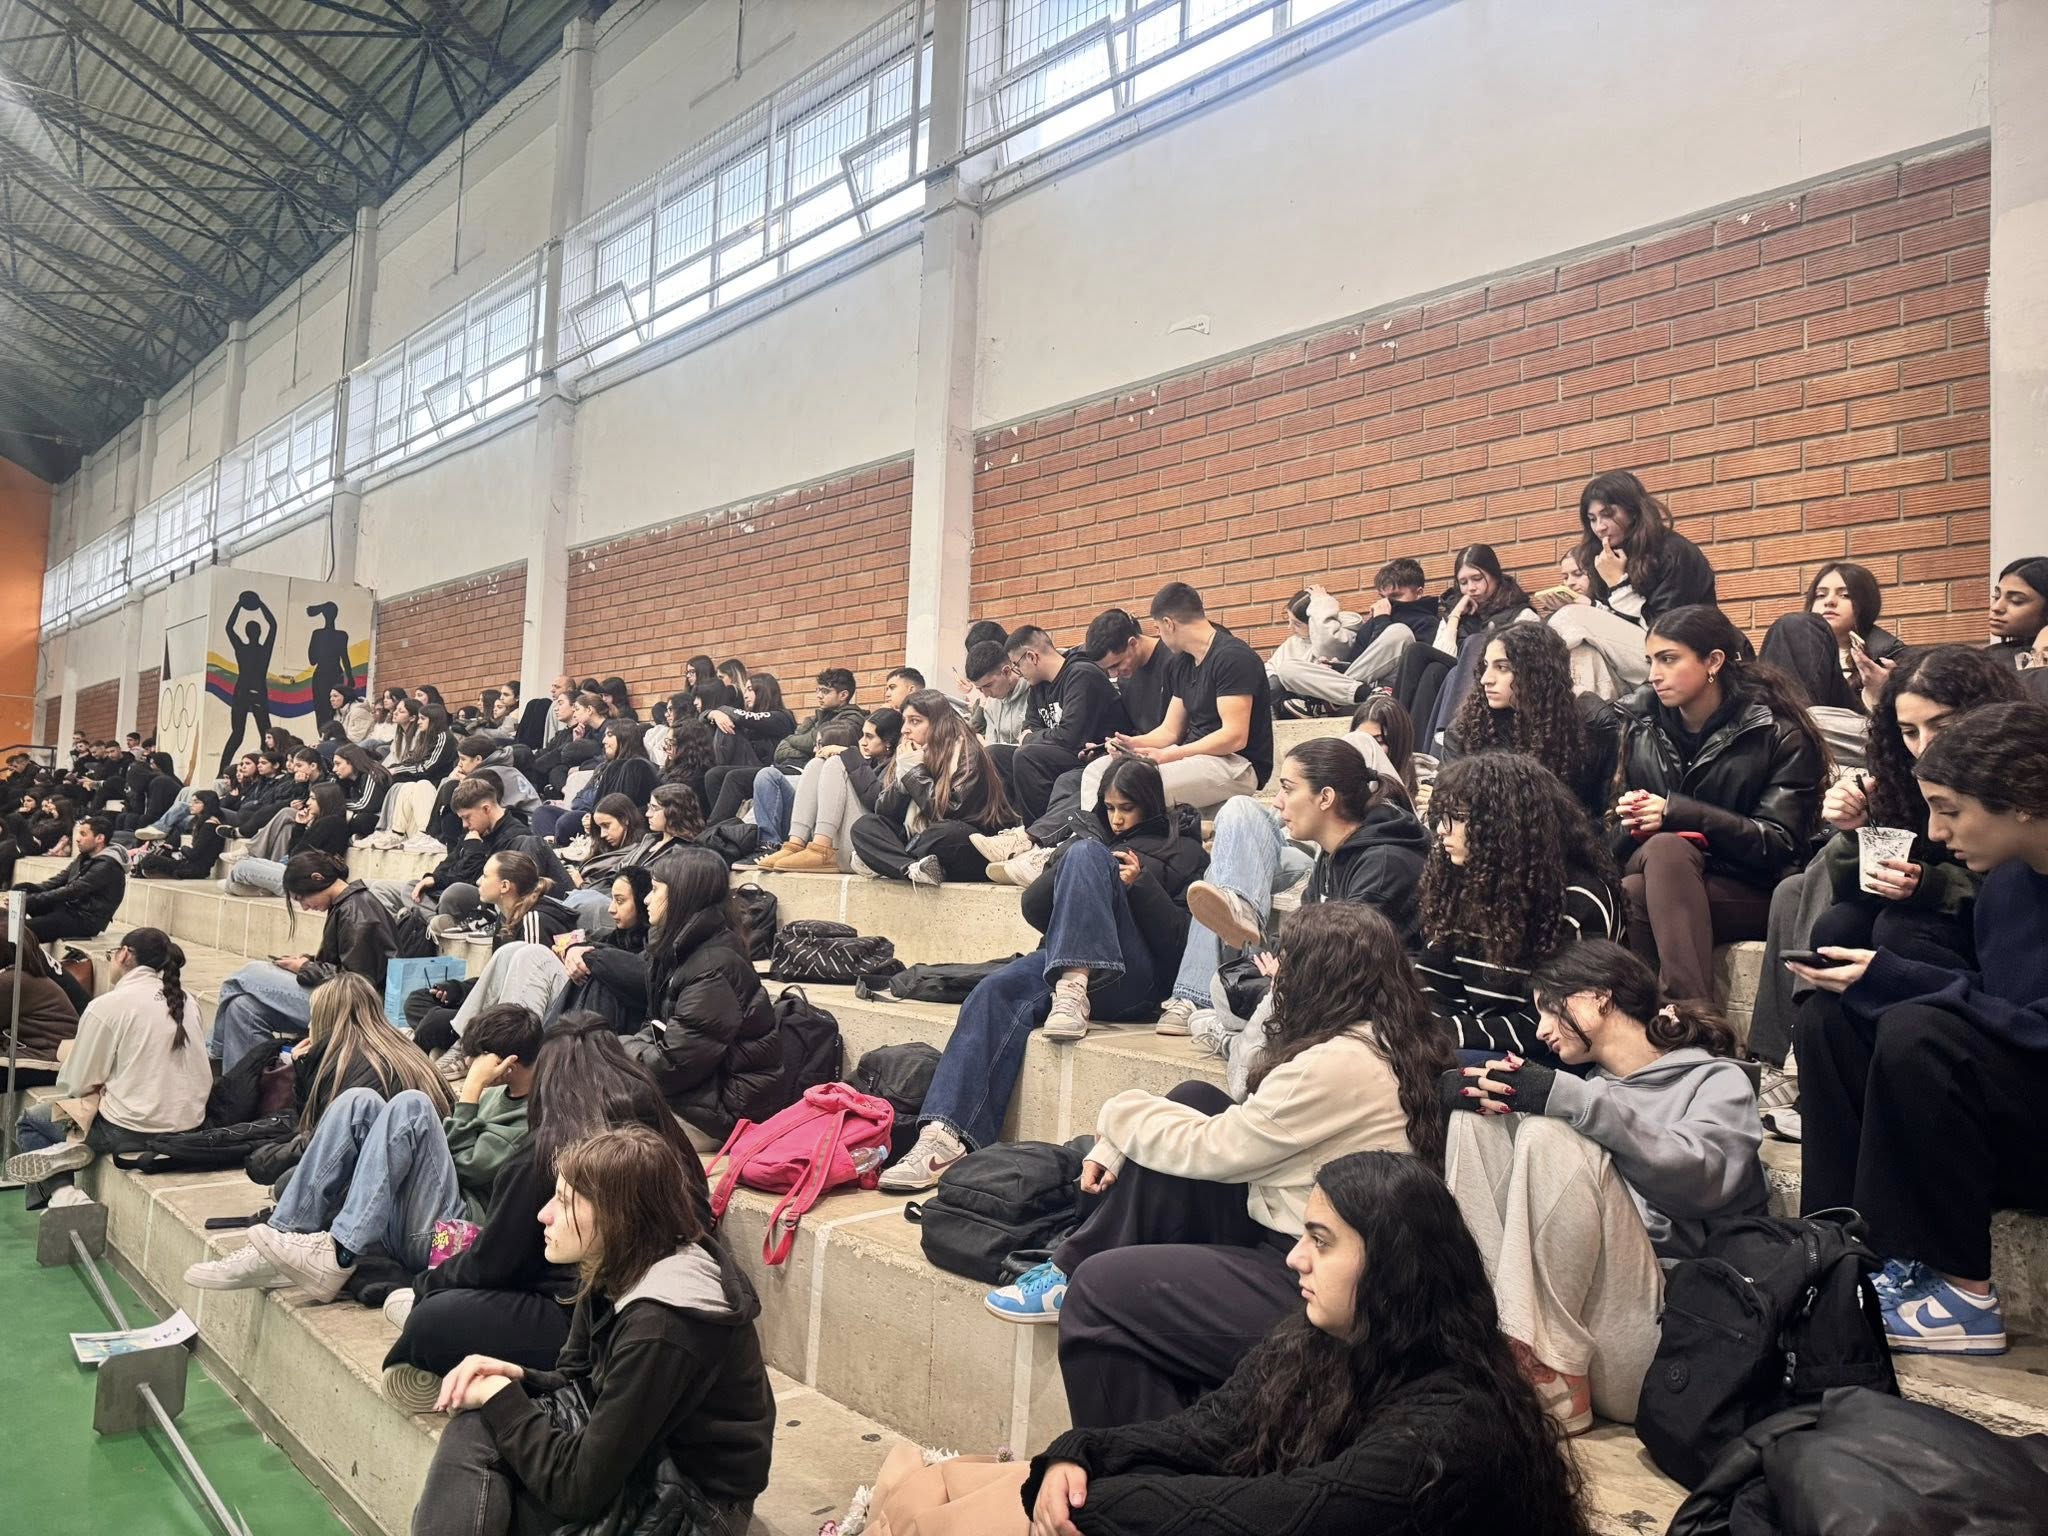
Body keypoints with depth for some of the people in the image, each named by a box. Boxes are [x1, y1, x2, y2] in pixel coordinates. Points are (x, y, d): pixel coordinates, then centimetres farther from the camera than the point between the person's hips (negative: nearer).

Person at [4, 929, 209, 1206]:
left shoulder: (107, 1006, -11)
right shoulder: (186, 1000, 3)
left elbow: (75, 1083, -7)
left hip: (133, 1129, -6)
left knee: (29, 1123, 19)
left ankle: (61, 1192, 1)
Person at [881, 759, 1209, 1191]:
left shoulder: (1183, 852, 16)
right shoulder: (1091, 839, 30)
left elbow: (1181, 941, 3)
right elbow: (1034, 910, 20)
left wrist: (1141, 885, -11)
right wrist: (1065, 872, 1)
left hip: (1134, 982, -4)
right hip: (1062, 962, 4)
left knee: (1088, 854, -23)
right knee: (995, 993, -29)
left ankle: (1073, 993, -38)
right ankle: (945, 1136, -41)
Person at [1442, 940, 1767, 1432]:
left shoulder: (1716, 1080, 9)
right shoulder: (1579, 1079, 23)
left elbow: (1697, 1173, -14)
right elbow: (1450, 1084, 15)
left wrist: (1564, 1097, -21)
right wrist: (1478, 1086, -8)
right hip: (1554, 1305, 5)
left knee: (1552, 1135, -23)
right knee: (1477, 1117, -6)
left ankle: (1552, 1383, -25)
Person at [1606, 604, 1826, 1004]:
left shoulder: (1778, 733, -2)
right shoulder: (1640, 726, 11)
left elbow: (1779, 844, -10)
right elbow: (1621, 828, 16)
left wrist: (1677, 813, -19)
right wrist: (1632, 817, -11)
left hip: (1751, 891, -3)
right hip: (1654, 873, 3)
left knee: (1666, 850, -36)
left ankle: (1693, 1013, -43)